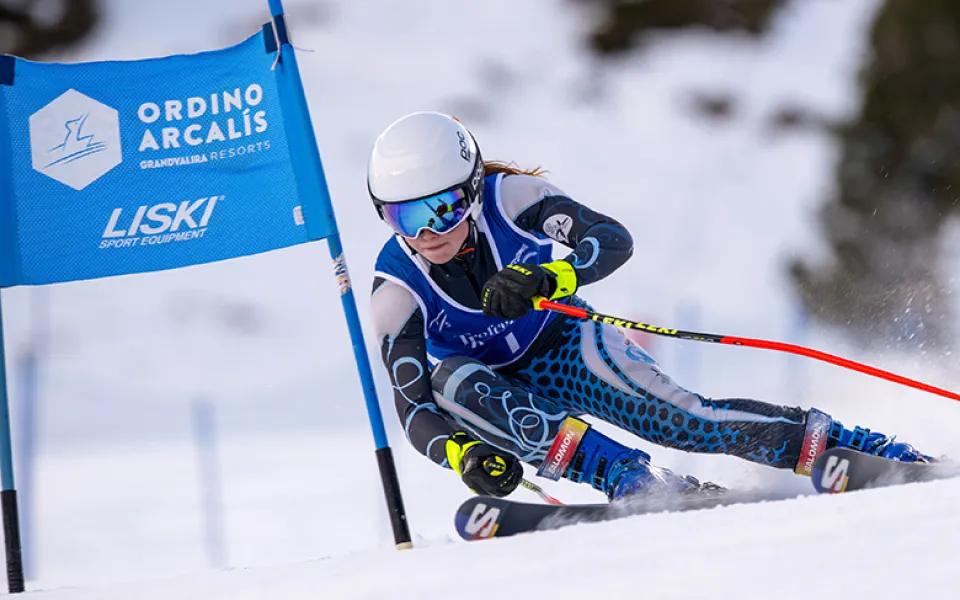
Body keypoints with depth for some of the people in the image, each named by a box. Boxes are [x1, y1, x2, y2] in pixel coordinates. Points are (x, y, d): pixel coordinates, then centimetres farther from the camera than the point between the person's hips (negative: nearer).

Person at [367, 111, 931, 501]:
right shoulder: (398, 292, -21)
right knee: (450, 380, -34)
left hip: (566, 348, -1)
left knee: (675, 416, -26)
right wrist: (465, 453, -45)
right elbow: (413, 407, -24)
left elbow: (614, 239, -31)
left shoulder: (510, 198, -23)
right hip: (502, 393, 1)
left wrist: (545, 279, -51)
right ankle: (628, 477, -44)